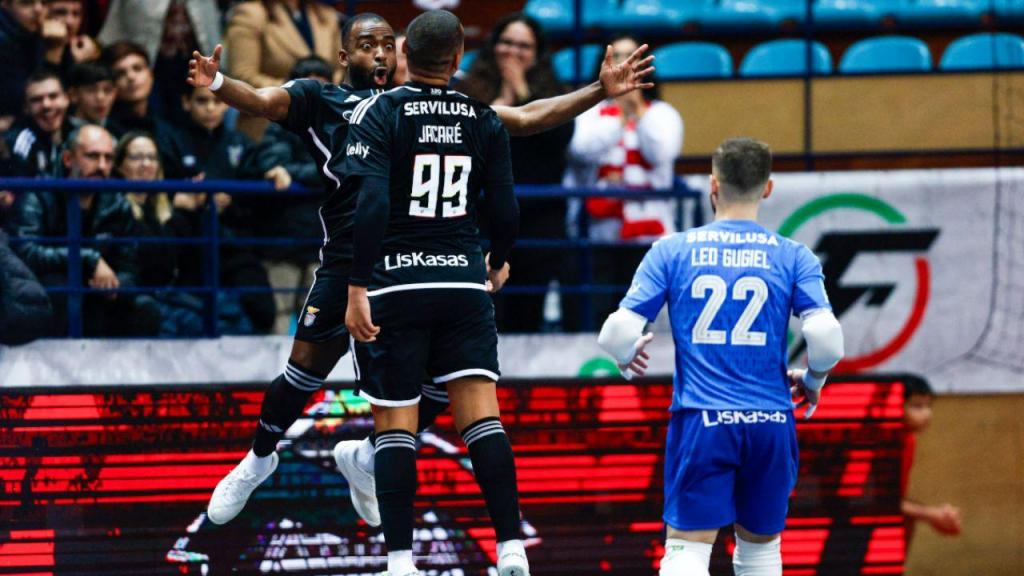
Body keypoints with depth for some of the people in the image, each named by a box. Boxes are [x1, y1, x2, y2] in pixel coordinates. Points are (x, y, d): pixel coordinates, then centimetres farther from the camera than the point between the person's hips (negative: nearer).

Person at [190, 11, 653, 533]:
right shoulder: (320, 100, 7)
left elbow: (523, 119, 14)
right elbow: (262, 101, -12)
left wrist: (600, 92, 7)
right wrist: (217, 84, -34)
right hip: (349, 258, -3)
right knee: (306, 371, 0)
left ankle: (366, 459, 25)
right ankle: (258, 460, 29)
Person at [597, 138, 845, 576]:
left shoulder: (671, 251, 2)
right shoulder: (793, 257, 2)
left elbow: (618, 335, -3)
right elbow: (826, 339, -8)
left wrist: (625, 359, 21)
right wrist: (812, 382, 14)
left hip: (700, 421, -1)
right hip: (770, 422, 2)